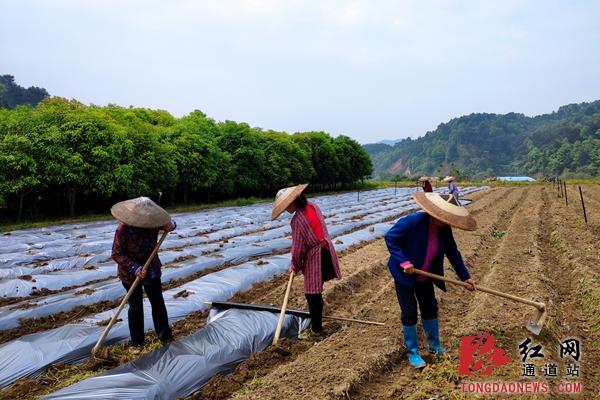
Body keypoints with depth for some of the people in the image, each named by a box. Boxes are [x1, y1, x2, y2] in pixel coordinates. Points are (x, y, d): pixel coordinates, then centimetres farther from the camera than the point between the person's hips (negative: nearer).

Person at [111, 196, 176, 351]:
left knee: (158, 302, 12)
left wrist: (170, 225, -20)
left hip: (152, 270, 4)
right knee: (135, 306, 3)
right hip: (130, 273, -4)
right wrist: (134, 267, -31)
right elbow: (117, 253, -20)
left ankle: (164, 334, 29)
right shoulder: (124, 229, -27)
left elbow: (169, 223, 6)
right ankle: (136, 341, 21)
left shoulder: (153, 222, -15)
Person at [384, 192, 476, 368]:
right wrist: (404, 262, -28)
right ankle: (413, 352, 18)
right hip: (405, 274, -6)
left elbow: (453, 253, -1)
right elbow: (390, 237, -24)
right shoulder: (412, 221, -30)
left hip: (424, 276, 6)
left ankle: (435, 346, 37)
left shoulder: (444, 229, -11)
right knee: (409, 312, 1)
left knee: (430, 308, 17)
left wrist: (465, 276, -2)